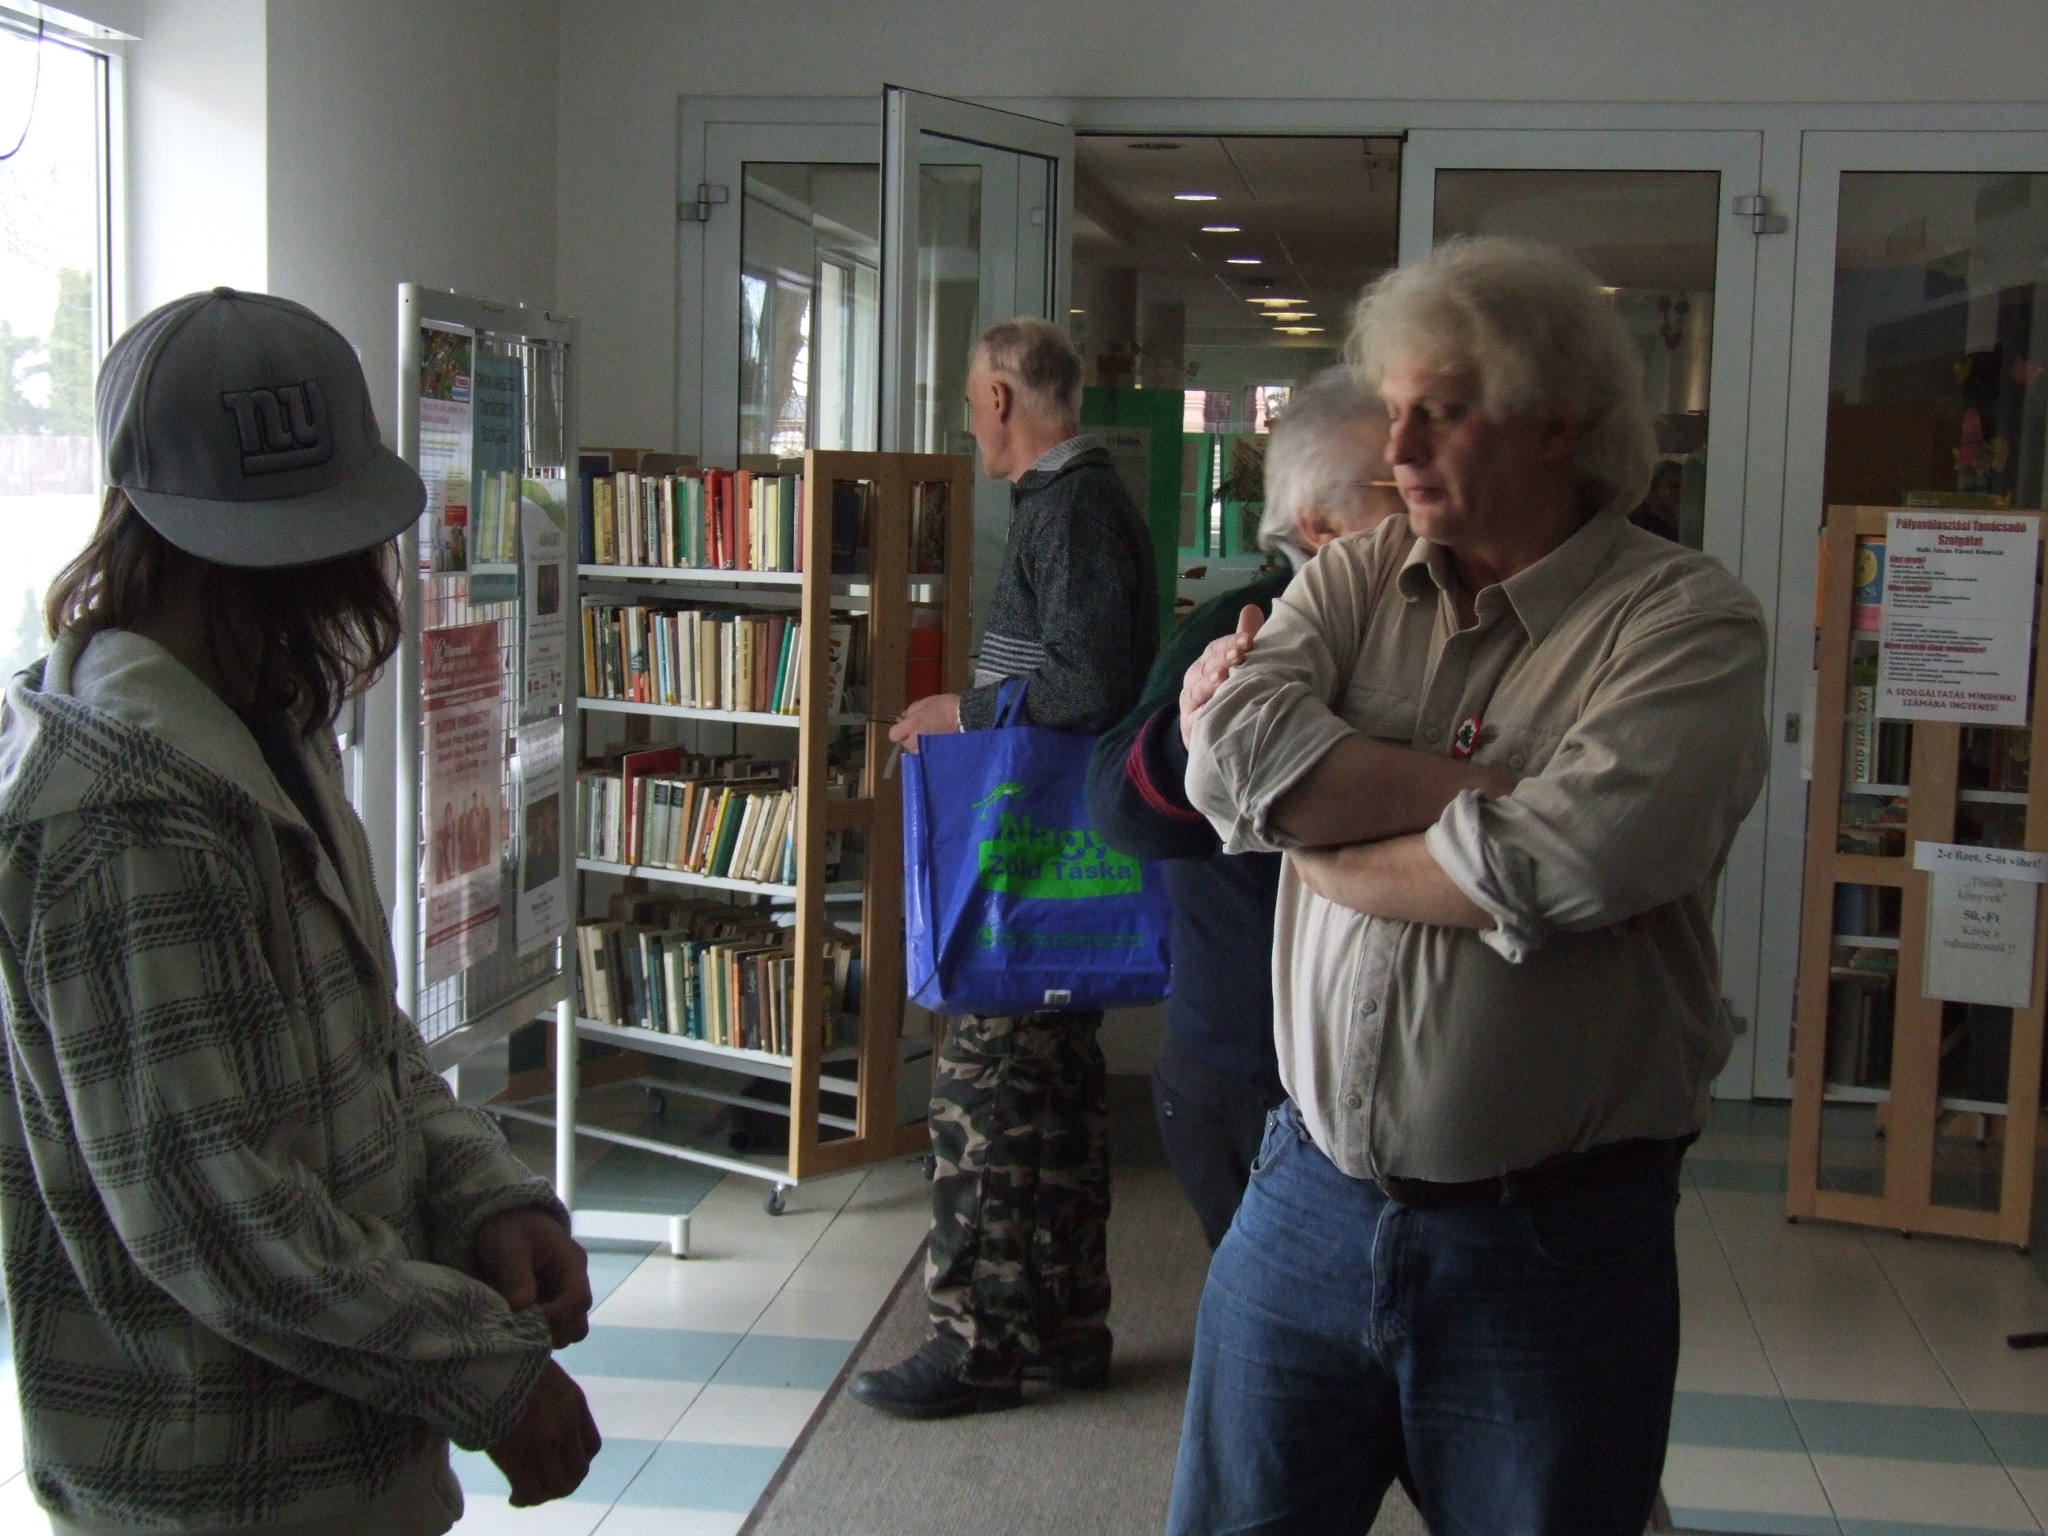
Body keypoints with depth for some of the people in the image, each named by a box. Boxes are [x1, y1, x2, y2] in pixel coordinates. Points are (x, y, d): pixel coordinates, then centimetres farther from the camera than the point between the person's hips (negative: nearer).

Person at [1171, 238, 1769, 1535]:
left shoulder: (1689, 622, -9)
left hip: (1554, 1245, -4)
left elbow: (1571, 865, -26)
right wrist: (1491, 785, -15)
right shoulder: (1359, 579, 6)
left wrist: (1309, 807, -13)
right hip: (1309, 1204, 4)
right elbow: (1230, 751, -12)